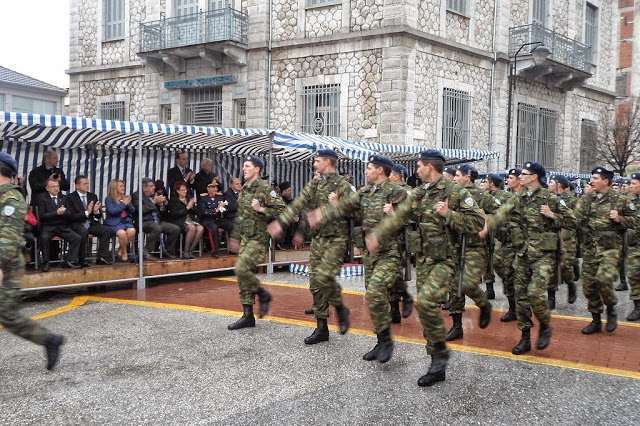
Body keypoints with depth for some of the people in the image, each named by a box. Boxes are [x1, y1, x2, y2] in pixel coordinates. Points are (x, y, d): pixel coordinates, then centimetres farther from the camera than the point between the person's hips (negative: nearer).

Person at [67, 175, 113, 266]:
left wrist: (96, 211, -9)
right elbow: (71, 216, -11)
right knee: (84, 231, -37)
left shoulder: (93, 196, 15)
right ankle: (82, 259, -24)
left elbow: (100, 216, 15)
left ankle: (101, 258, -18)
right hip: (77, 224, -5)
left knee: (106, 230, -21)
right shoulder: (71, 197, -1)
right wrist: (86, 212, -20)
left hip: (91, 224, 5)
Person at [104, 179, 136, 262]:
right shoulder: (109, 199, 1)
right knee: (122, 233, -35)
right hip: (114, 223, -5)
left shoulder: (126, 198, 17)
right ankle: (125, 253, -11)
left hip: (126, 221, 5)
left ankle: (120, 252, -9)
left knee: (132, 231, -28)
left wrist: (128, 204, -6)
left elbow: (133, 211, 13)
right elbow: (112, 211, -15)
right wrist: (123, 204, -13)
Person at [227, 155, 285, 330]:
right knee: (242, 274, 6)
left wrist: (261, 209, -22)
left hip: (258, 237, -8)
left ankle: (263, 294, 5)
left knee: (242, 269, -19)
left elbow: (281, 209, -15)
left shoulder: (265, 188, -10)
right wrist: (235, 237, 23)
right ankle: (248, 316, 12)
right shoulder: (244, 189, 15)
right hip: (244, 237, 8)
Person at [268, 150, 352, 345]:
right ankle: (321, 328, 14)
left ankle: (340, 308, 11)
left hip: (336, 239, -7)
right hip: (318, 238, 7)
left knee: (324, 277, -19)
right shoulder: (314, 184, 12)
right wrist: (281, 222, -3)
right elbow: (298, 205, 4)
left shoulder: (342, 186, -7)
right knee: (315, 282, 5)